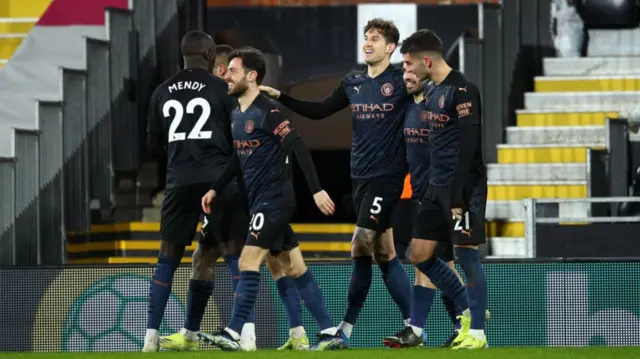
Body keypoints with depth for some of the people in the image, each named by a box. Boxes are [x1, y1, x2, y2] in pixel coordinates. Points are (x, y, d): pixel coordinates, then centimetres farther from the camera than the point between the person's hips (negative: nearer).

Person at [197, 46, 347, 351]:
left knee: (248, 262, -13)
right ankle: (330, 332, 12)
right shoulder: (237, 115, 13)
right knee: (295, 268, 9)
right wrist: (215, 189, 20)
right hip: (260, 200, 9)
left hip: (274, 200, -9)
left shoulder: (268, 112, -15)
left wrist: (317, 190, -24)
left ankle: (234, 334, -13)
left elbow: (299, 149, -19)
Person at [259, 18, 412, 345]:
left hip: (387, 176, -7)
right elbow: (318, 111, 16)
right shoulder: (352, 84, 10)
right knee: (384, 253, 6)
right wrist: (280, 97, 10)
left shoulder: (403, 80, -8)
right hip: (361, 176, 7)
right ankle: (413, 325, 11)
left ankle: (345, 328, -2)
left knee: (361, 248, -10)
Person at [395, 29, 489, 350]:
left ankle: (477, 332, 2)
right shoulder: (431, 89, 12)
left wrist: (457, 196, -21)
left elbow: (469, 146, -19)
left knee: (466, 254, -6)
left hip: (463, 188, -9)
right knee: (420, 254, 7)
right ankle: (468, 310, 21)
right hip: (437, 187, 9)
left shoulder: (462, 91, -15)